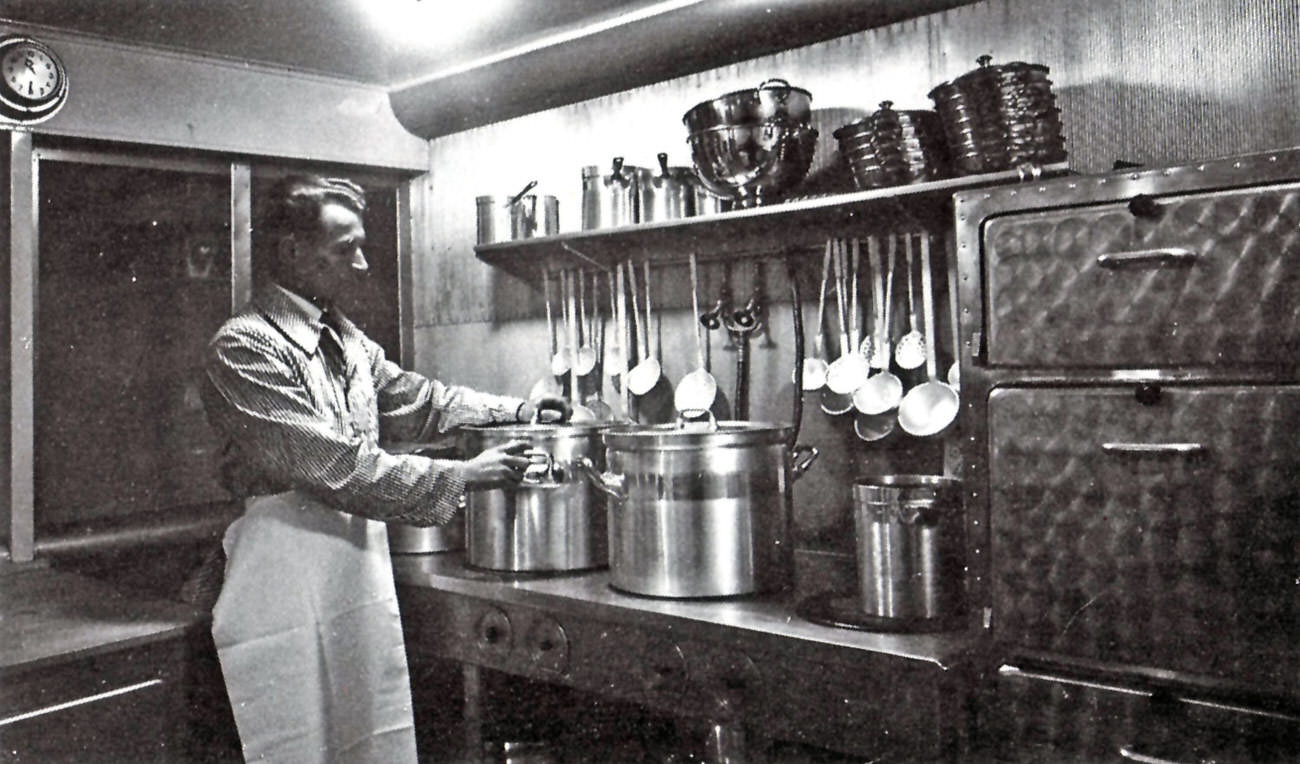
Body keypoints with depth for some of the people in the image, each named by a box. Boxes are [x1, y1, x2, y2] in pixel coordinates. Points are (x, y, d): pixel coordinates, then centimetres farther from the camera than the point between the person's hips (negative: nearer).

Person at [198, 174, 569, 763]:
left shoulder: (343, 337, 12)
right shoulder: (243, 349, -15)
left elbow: (412, 399, 22)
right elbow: (338, 467, -22)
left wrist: (515, 410, 12)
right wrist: (461, 477, -20)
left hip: (361, 558, 8)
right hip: (289, 570, -8)